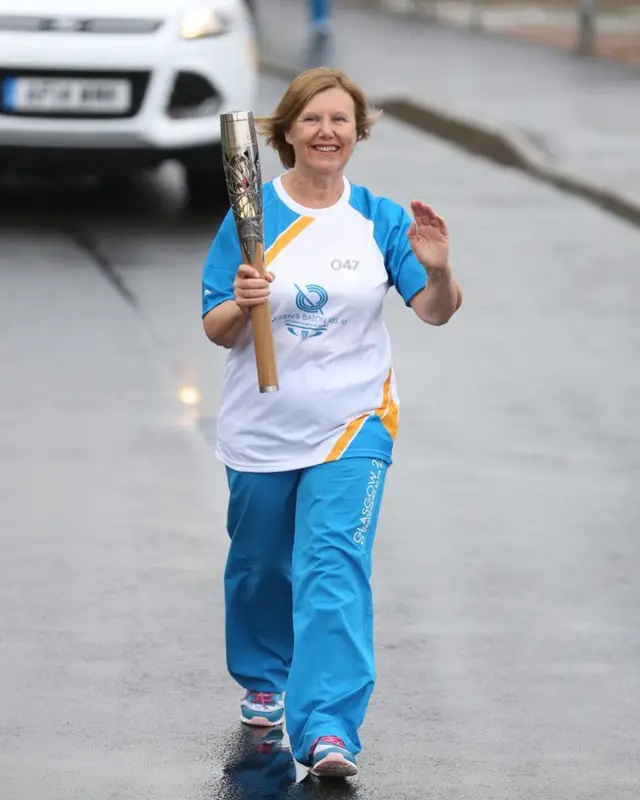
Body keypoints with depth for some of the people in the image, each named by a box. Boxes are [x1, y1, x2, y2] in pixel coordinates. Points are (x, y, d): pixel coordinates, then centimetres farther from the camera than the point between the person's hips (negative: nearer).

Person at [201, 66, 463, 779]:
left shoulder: (380, 219, -1)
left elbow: (435, 312, -5)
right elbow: (215, 330, -3)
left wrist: (437, 270, -26)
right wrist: (242, 305, -25)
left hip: (351, 425, -1)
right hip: (262, 426, 1)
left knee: (334, 568, -15)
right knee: (259, 565, 16)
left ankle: (328, 729, -20)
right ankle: (263, 679, 44)